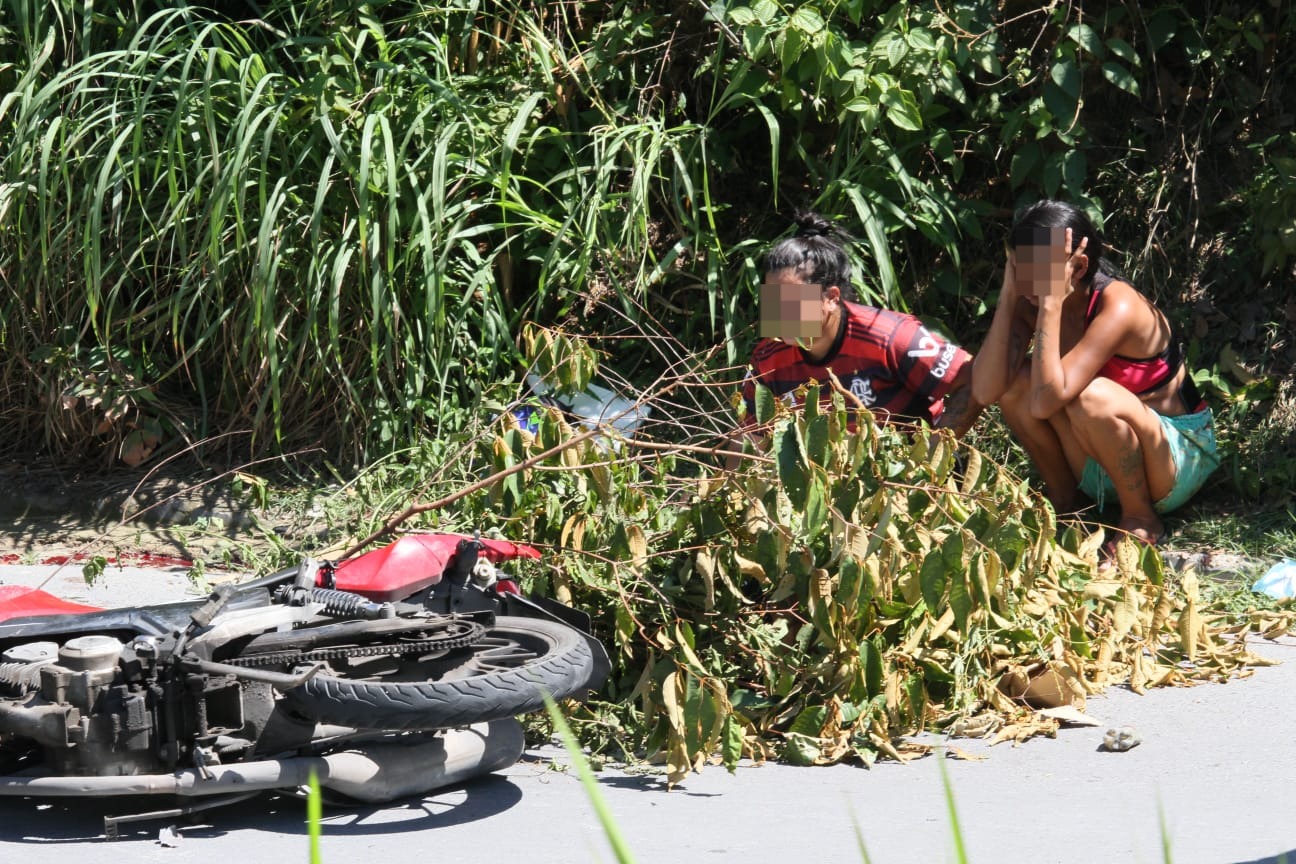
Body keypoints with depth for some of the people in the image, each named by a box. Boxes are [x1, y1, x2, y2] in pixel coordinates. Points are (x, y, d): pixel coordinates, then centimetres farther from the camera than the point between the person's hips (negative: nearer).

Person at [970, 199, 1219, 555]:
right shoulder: (1031, 304, -9)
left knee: (1092, 396, -35)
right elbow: (985, 391, -23)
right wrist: (1008, 294, -24)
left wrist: (1051, 302, -36)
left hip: (1179, 460, -6)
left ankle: (1141, 519, -11)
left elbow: (1046, 402, -38)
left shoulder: (1118, 307, -28)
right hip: (1098, 467, 6)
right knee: (1014, 379, -16)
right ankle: (1061, 496, 4)